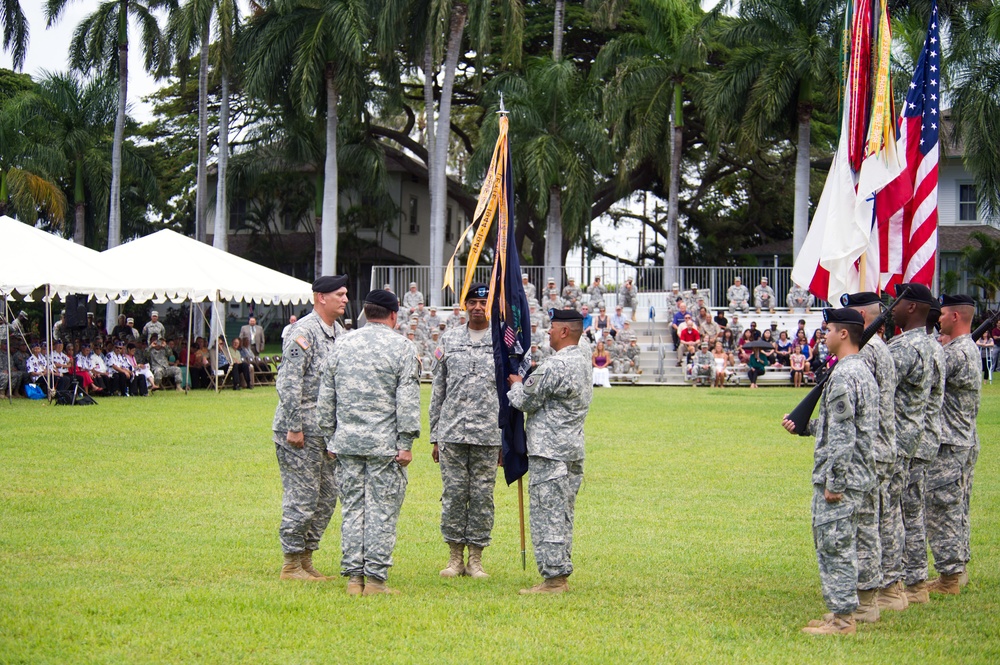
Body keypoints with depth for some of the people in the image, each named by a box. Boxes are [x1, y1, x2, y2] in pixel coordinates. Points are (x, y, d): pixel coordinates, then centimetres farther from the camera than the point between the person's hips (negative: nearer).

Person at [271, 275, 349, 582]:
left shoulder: (340, 332, 14)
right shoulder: (303, 332, -13)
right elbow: (289, 383, -18)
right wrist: (293, 427, -20)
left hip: (328, 431, 9)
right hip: (301, 431, -9)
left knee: (326, 498, 11)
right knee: (302, 497, -5)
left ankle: (306, 559, 20)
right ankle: (291, 565, 4)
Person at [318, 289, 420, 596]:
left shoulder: (342, 345, 10)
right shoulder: (402, 348, -4)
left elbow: (326, 395, 12)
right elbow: (408, 400, -9)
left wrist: (330, 436, 19)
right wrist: (406, 443, -6)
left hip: (347, 443, 4)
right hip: (384, 444, -4)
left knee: (352, 507, 9)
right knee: (382, 510, 0)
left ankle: (353, 576, 9)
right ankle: (375, 578, -1)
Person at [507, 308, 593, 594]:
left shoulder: (555, 365, -17)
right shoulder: (583, 362, 14)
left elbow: (526, 401, -11)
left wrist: (516, 385, 8)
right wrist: (524, 385, 15)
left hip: (549, 452, -10)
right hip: (572, 450, 10)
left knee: (547, 514, -6)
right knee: (562, 516, 13)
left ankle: (552, 579, -6)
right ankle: (561, 575, 17)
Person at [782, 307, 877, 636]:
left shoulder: (843, 377, -19)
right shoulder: (862, 371, 13)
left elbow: (843, 436, -22)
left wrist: (834, 483, -19)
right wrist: (804, 426, 22)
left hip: (839, 475, -10)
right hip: (856, 473, 10)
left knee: (835, 546, -4)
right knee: (837, 545, 16)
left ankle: (842, 618, 0)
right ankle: (840, 611, 22)